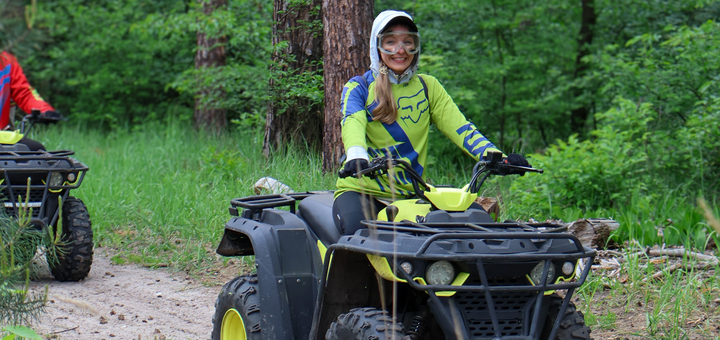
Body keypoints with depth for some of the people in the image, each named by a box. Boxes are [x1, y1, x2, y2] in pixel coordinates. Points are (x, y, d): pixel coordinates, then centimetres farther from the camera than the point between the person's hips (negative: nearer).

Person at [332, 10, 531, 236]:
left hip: (412, 193, 4)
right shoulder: (358, 87, 2)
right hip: (361, 190, -3)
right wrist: (356, 156, -42)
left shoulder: (428, 87, 13)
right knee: (357, 230, -35)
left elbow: (458, 126, 1)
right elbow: (352, 123, -18)